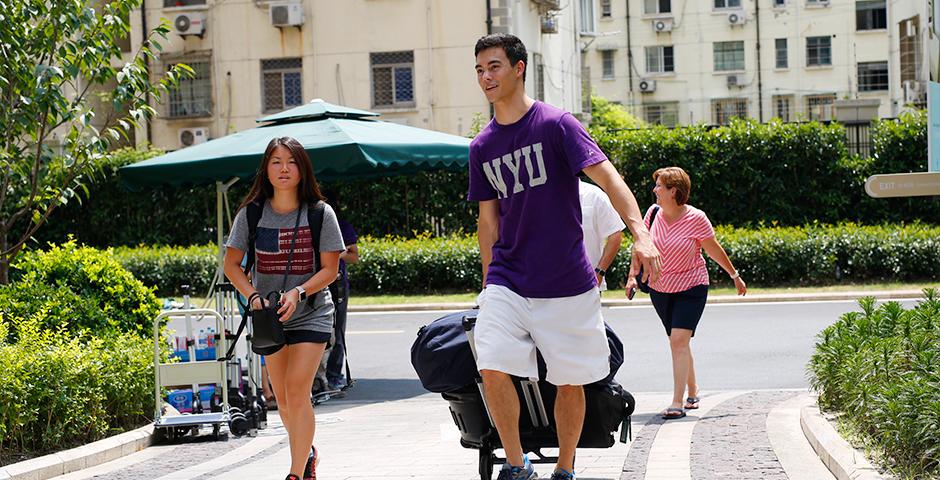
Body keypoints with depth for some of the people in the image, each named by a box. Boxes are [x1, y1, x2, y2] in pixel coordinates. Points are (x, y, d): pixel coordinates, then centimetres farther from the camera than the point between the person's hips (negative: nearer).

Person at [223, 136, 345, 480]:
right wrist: (253, 296, -14)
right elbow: (231, 264, 2)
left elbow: (330, 269, -6)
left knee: (297, 390, -15)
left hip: (310, 313, -3)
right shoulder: (251, 214, -2)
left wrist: (298, 292, -21)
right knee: (282, 397, 11)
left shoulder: (320, 213, -7)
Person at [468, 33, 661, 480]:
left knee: (571, 381, 5)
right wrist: (489, 280, 13)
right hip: (507, 283, 3)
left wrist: (640, 232, -30)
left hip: (567, 284, -3)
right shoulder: (481, 147, 8)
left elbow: (608, 178, -16)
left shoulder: (556, 124, -7)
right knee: (493, 368, -14)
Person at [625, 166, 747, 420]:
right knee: (678, 342, 12)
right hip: (659, 289, 5)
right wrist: (633, 275, 1)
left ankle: (677, 403, -18)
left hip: (691, 287, -5)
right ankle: (692, 392, 30)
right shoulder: (654, 212, -4)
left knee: (679, 340, -18)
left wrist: (734, 275, 6)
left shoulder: (696, 219, -15)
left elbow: (714, 249, -2)